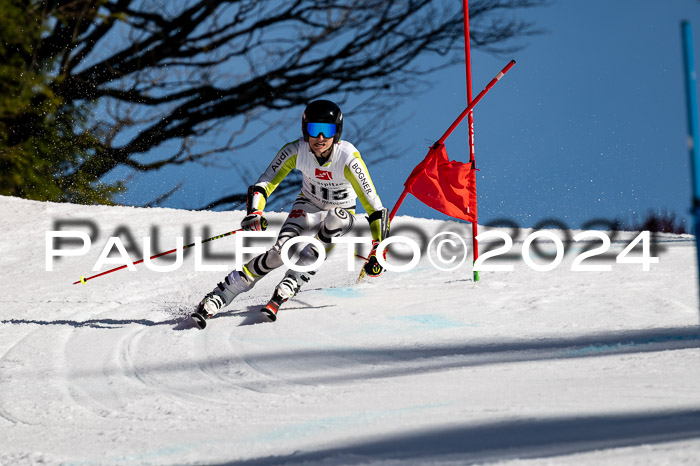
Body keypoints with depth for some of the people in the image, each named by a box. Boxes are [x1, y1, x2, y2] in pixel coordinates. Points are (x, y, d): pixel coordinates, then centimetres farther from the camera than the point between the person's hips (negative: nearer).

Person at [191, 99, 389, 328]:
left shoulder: (348, 158, -31)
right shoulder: (295, 151, -25)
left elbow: (375, 208, -27)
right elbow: (261, 186, -21)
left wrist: (377, 251, -32)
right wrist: (254, 213, -42)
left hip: (341, 216, 0)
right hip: (308, 206, 1)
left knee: (333, 220, -36)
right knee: (281, 251, -24)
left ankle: (286, 288, -33)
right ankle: (213, 301, -21)